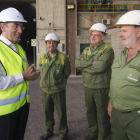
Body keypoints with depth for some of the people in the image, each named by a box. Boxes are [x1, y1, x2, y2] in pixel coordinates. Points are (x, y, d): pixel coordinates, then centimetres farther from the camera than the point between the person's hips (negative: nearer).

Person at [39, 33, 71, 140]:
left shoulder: (63, 57, -9)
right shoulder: (42, 57, 2)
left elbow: (67, 73, 3)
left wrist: (59, 82, 8)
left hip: (58, 90, -3)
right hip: (45, 90, 4)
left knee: (61, 113, 6)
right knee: (47, 112, 16)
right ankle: (48, 131, 35)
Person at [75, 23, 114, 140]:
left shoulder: (107, 50, -12)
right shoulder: (86, 50, 10)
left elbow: (100, 67, -27)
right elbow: (77, 63, -5)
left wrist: (84, 66, -13)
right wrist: (91, 62, -20)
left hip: (101, 88, -7)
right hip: (88, 87, 7)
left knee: (102, 116, 5)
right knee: (90, 113, 20)